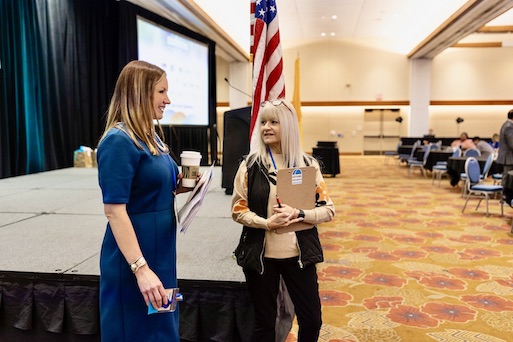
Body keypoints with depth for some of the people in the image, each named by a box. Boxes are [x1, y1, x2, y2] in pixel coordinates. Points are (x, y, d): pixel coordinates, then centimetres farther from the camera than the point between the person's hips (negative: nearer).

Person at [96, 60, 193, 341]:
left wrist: (178, 187, 0)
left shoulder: (150, 136, 9)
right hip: (135, 256, -9)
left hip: (160, 251, 9)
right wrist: (141, 268, -26)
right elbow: (114, 210, -23)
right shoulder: (119, 141, -18)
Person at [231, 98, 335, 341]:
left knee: (311, 320, 10)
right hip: (260, 255, 0)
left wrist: (298, 214, -19)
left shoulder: (307, 164, -1)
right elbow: (238, 210, -2)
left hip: (299, 254, 1)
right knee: (264, 322, 14)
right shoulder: (250, 164, -3)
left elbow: (328, 209, -1)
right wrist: (266, 223, -18)